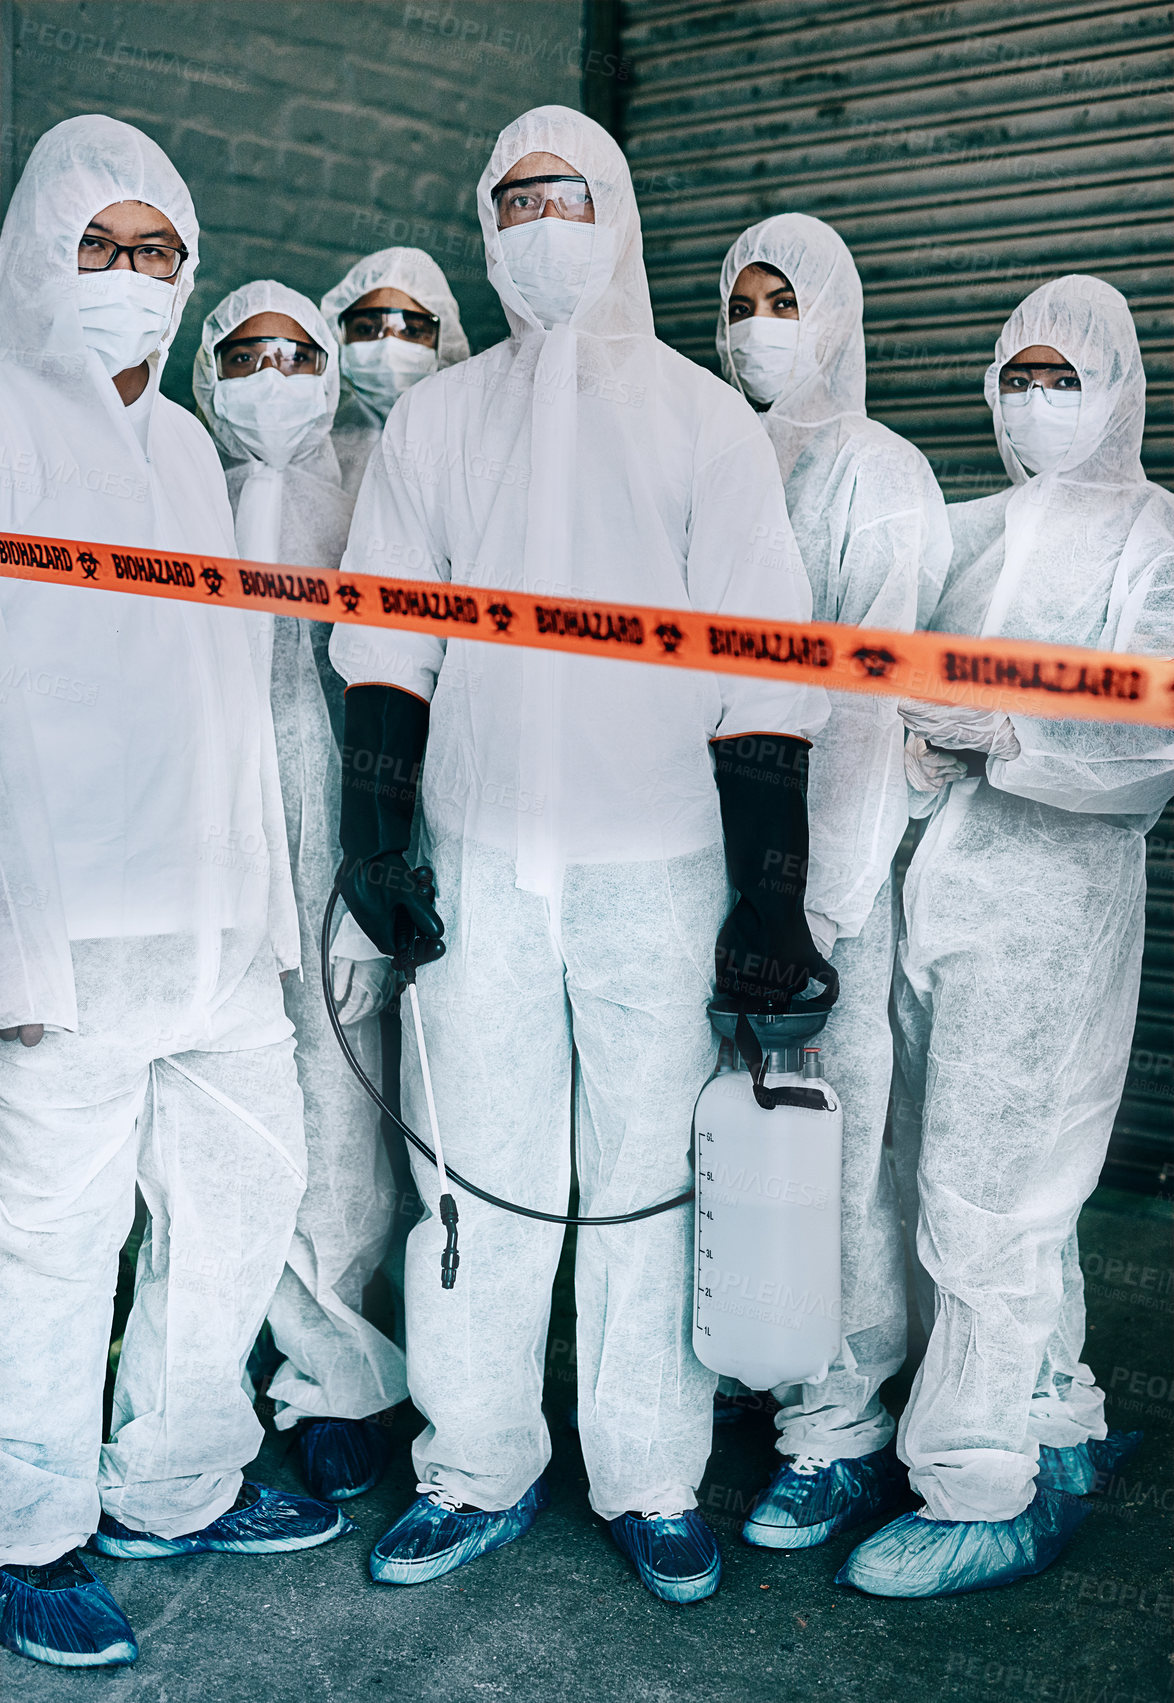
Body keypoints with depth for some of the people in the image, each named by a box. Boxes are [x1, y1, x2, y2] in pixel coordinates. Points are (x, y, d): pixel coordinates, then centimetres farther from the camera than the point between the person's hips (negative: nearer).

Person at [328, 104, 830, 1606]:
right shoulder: (435, 420, 12)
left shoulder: (703, 419, 5)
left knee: (648, 1176, 4)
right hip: (482, 863, 2)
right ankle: (480, 1473, 20)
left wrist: (770, 888, -6)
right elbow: (381, 640, 12)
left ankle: (651, 1483, 18)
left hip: (657, 868, -1)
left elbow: (763, 672, 0)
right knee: (479, 1172, 4)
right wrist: (377, 833, 3)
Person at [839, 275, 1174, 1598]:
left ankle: (986, 1492, 8)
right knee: (1007, 1189, 13)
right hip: (931, 890, 6)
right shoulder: (961, 533, 18)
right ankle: (1058, 1429, 29)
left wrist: (1008, 733, -22)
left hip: (1050, 905, -6)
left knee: (990, 1192, -5)